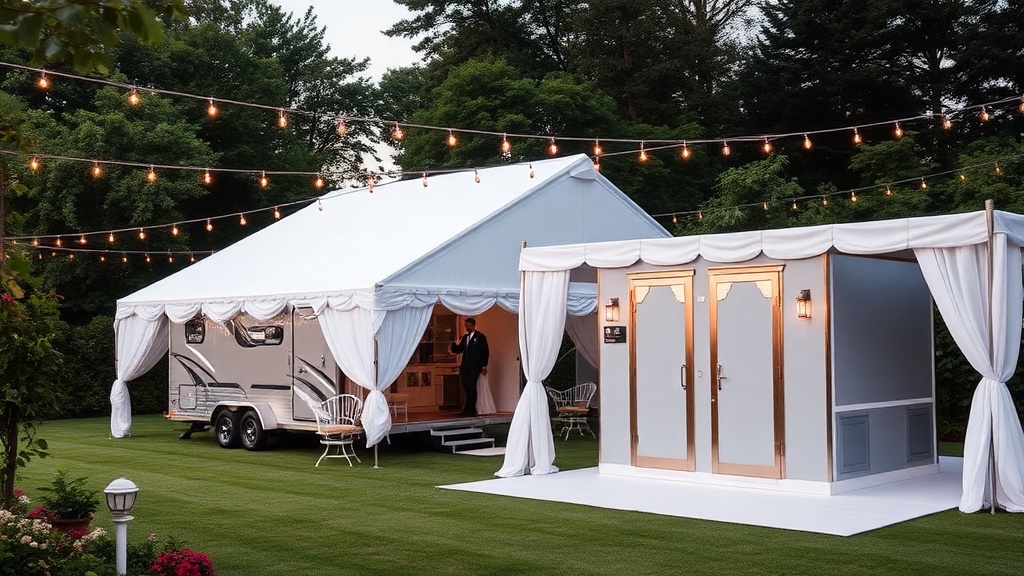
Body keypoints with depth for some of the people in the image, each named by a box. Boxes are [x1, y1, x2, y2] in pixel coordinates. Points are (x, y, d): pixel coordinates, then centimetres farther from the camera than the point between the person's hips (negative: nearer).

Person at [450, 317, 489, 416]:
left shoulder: (480, 336, 0)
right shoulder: (464, 337, 17)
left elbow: (485, 352, -3)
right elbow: (457, 350, 16)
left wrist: (484, 366, -9)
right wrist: (454, 343, -6)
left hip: (475, 367, -5)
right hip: (465, 366, 5)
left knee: (471, 387, -9)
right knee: (467, 387, 2)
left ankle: (469, 410, -4)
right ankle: (471, 410, 10)